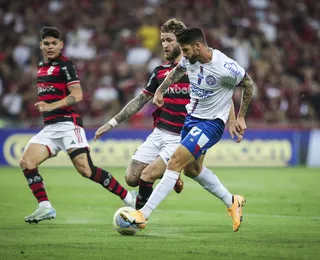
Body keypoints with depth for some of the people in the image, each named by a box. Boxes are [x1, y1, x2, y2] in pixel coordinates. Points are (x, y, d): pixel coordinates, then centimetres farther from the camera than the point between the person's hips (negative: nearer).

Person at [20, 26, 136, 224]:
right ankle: (45, 208, -8)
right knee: (26, 162, -9)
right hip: (50, 127, 8)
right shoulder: (42, 66, 18)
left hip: (67, 123, -8)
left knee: (85, 169, -18)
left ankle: (129, 198, -9)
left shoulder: (64, 64, -6)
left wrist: (52, 106, -27)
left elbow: (77, 95, -17)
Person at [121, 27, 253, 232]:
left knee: (175, 162, -17)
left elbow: (248, 84, -8)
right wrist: (160, 90, 13)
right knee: (192, 169, 18)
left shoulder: (225, 68, -26)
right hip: (192, 117, 9)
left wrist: (240, 117, -1)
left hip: (211, 123, -9)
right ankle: (232, 202, 36)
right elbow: (178, 71, 19)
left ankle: (143, 215, -18)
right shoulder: (190, 59, -7)